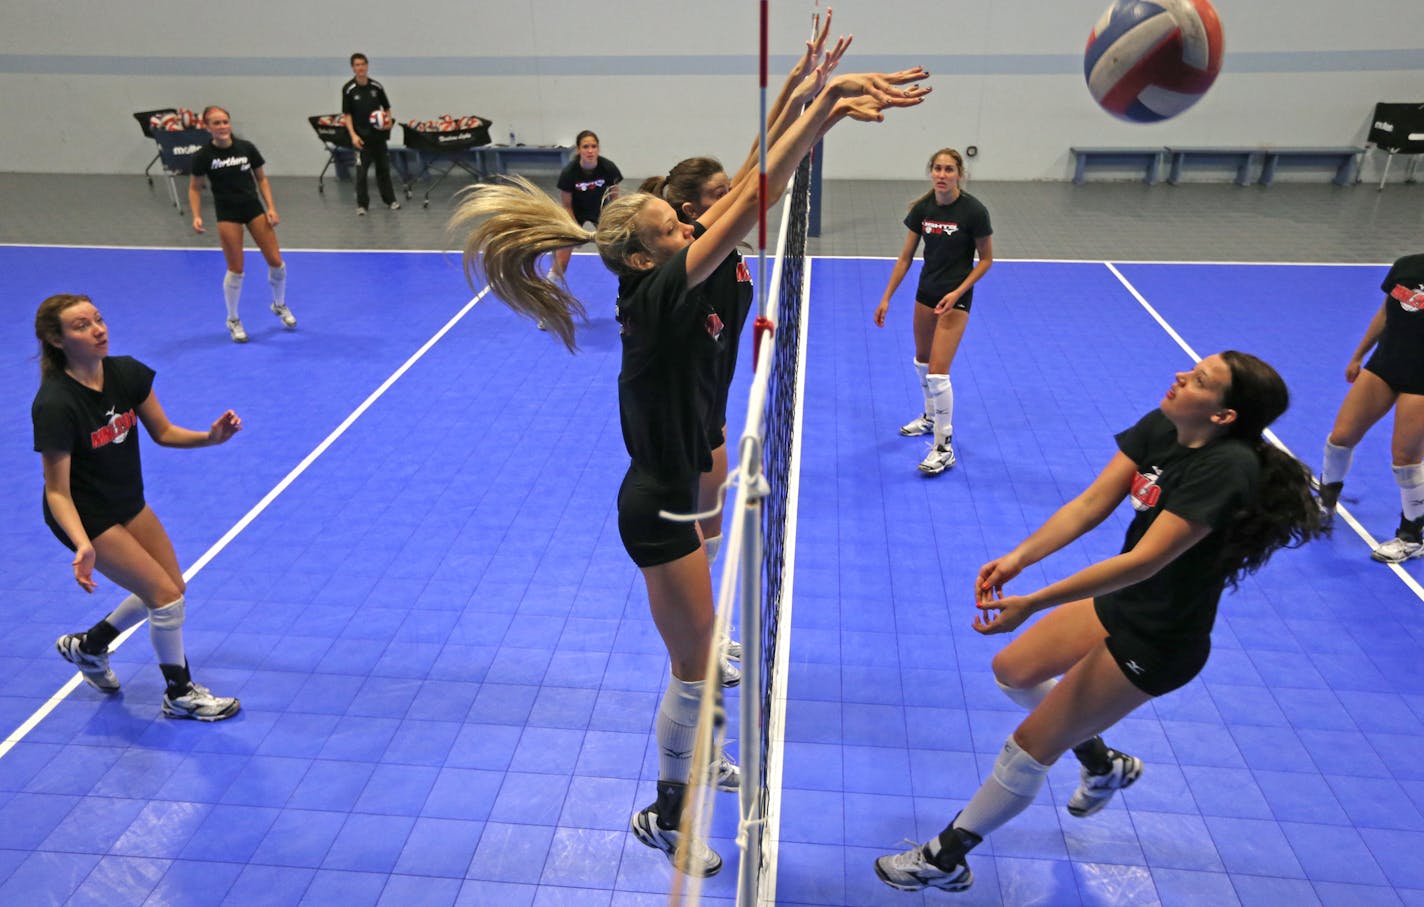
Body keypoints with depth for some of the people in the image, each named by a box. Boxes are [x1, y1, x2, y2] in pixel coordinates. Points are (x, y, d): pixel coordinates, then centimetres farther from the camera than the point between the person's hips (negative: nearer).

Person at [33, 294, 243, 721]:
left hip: (128, 503, 7)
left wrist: (211, 436, -20)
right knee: (167, 596, -8)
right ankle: (180, 695, 14)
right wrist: (83, 545, -39)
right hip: (87, 517, -7)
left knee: (169, 589, 15)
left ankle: (87, 646, 40)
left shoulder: (128, 372, -11)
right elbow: (58, 492, -24)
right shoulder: (55, 405, -29)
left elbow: (163, 432, 0)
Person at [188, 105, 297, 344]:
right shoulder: (204, 155, -10)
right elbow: (195, 188, 0)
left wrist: (271, 207, -4)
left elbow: (261, 178, 5)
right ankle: (233, 320, 19)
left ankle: (280, 305, 28)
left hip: (254, 208, 2)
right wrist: (197, 216, -12)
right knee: (236, 269, -1)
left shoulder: (247, 147, -5)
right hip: (227, 214, -2)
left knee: (276, 262, 0)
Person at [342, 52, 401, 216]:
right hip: (361, 136, -3)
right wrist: (353, 135, -15)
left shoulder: (377, 86, 1)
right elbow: (346, 114, -5)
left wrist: (389, 121, -8)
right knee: (361, 171, -1)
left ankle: (389, 199, 24)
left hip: (379, 134, 3)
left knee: (383, 168, 12)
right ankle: (362, 204, 8)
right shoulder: (348, 89, -7)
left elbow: (386, 107, 12)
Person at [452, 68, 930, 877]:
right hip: (659, 509, -9)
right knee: (695, 669, 6)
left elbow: (745, 194, -3)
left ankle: (690, 756, 50)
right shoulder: (657, 294, -25)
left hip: (670, 491, 9)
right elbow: (750, 207, -35)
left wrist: (820, 104, -7)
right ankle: (666, 815, 28)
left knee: (697, 643, 26)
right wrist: (825, 105, -37)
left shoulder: (663, 289, -2)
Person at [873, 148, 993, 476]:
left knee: (937, 372, -11)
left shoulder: (974, 211, -17)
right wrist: (886, 298, 2)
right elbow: (905, 257, 3)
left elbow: (986, 259, -8)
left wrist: (957, 292, -18)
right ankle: (931, 416, 46)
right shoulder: (922, 208, -4)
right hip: (926, 291, 6)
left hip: (956, 298, -6)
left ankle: (944, 448, 1)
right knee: (922, 361, 21)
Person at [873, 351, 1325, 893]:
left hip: (1157, 644, -8)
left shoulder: (1226, 469, -30)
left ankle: (944, 860, 19)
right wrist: (1018, 558, -24)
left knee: (1029, 748, -1)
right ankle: (1103, 765, 42)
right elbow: (1090, 505, -10)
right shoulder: (1158, 427, -8)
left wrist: (1033, 603, -39)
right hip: (1122, 605, 8)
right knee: (1013, 670, 19)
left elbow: (1144, 561, -35)